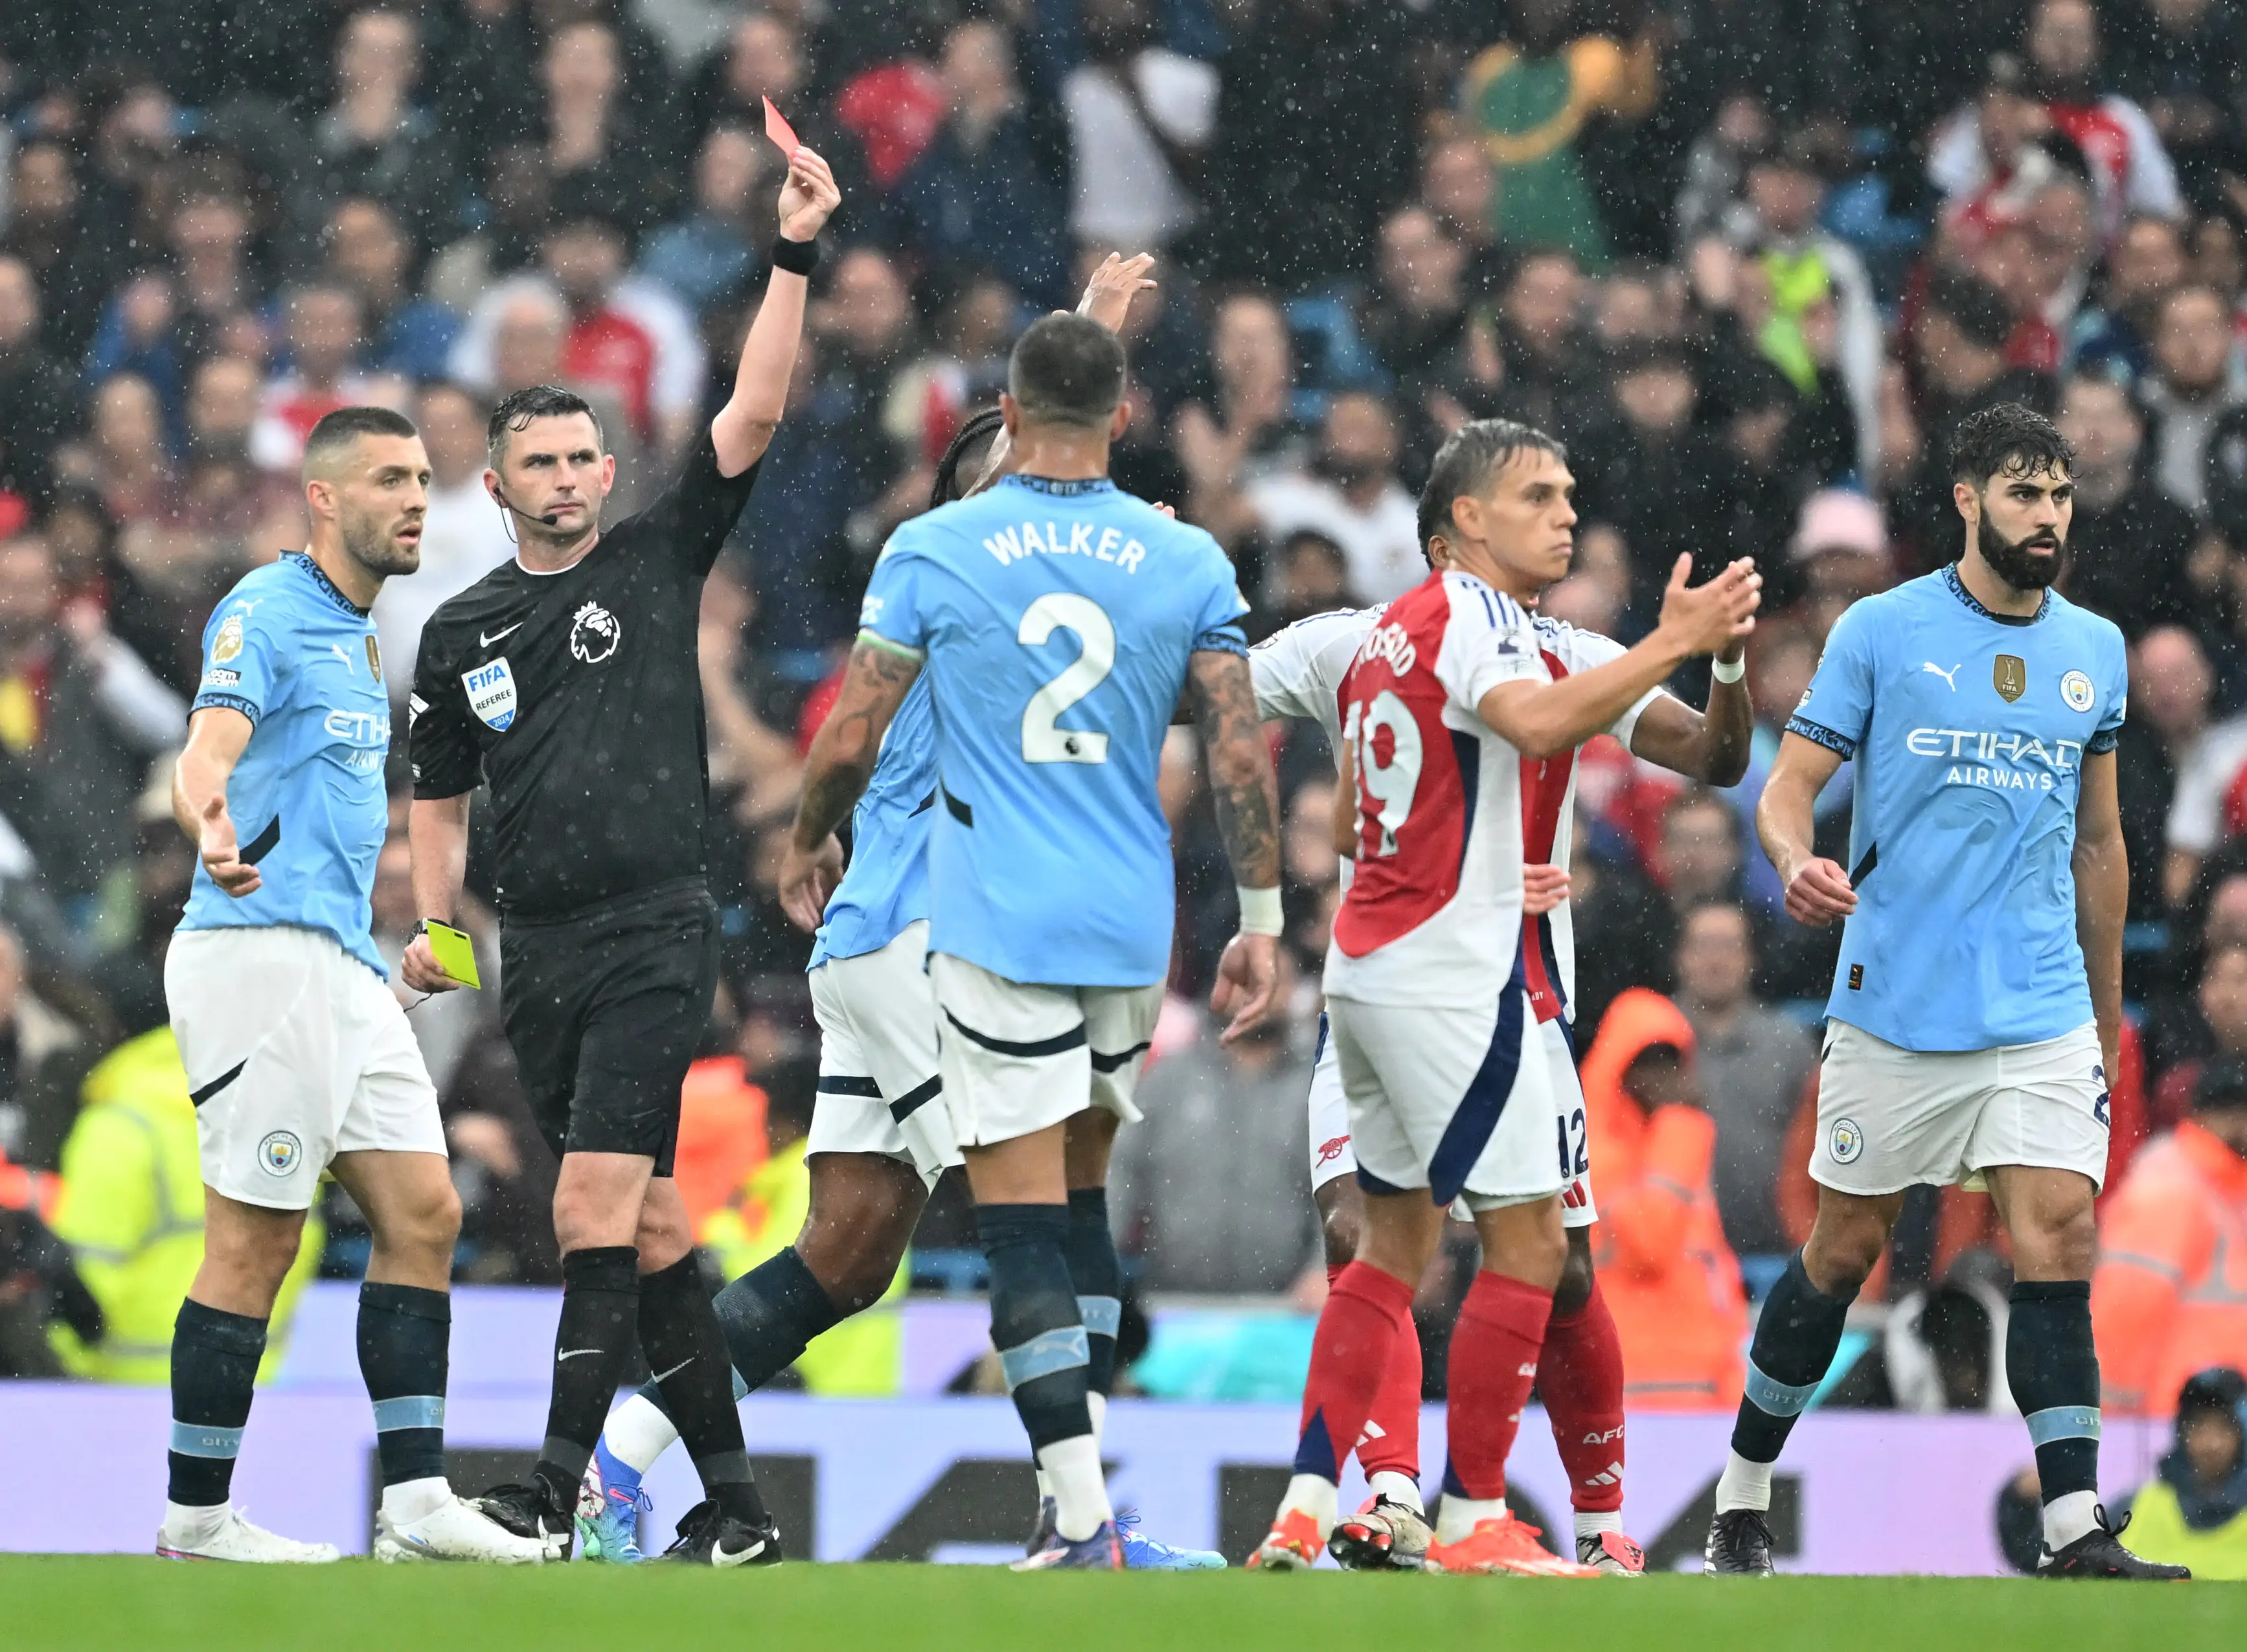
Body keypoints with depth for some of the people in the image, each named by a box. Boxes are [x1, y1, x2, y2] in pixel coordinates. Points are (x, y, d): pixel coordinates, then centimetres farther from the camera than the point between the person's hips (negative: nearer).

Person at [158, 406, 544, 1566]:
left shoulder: (354, 637, 20)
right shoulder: (266, 614, -9)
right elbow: (205, 756, -25)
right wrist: (215, 832, -47)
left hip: (340, 968, 10)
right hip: (258, 953, -10)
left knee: (423, 1214, 4)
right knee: (255, 1243, -7)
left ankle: (415, 1501, 3)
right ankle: (195, 1516, -1)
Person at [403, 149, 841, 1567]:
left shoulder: (660, 560, 4)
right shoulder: (461, 633, 13)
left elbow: (756, 412, -5)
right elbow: (440, 801, 22)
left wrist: (795, 255, -13)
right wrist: (433, 924, 7)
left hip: (657, 932, -5)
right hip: (539, 952, 5)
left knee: (597, 1206, -15)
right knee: (646, 1223, 7)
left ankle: (556, 1490, -17)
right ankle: (734, 1502, 12)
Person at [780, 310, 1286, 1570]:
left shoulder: (933, 551, -4)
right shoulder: (1189, 562, 1)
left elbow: (852, 735, 0)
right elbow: (1242, 753, -1)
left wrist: (812, 847, 19)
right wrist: (1262, 922, 8)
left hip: (998, 929, -3)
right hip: (1133, 928, 3)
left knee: (1022, 1221, -5)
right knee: (1083, 1196, 20)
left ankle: (1084, 1521, -13)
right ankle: (1083, 1471, 19)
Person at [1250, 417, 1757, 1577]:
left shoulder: (1391, 628, 18)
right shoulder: (1474, 616, -11)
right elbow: (1538, 720, -32)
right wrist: (1676, 642, -33)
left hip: (1369, 961, 10)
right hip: (1456, 971, -10)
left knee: (1396, 1239, 14)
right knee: (1527, 1243, -5)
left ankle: (1307, 1513, 9)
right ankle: (1473, 1523, -4)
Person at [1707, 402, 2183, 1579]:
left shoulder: (2095, 651, 10)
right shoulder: (1883, 631, -1)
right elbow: (1789, 784, -2)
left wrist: (2107, 1014, 21)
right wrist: (1796, 861, -26)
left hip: (2043, 1014, 2)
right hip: (1893, 1001, -2)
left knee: (2060, 1244, -12)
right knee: (1843, 1256, 5)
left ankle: (2075, 1535, -15)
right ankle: (1741, 1503, 22)